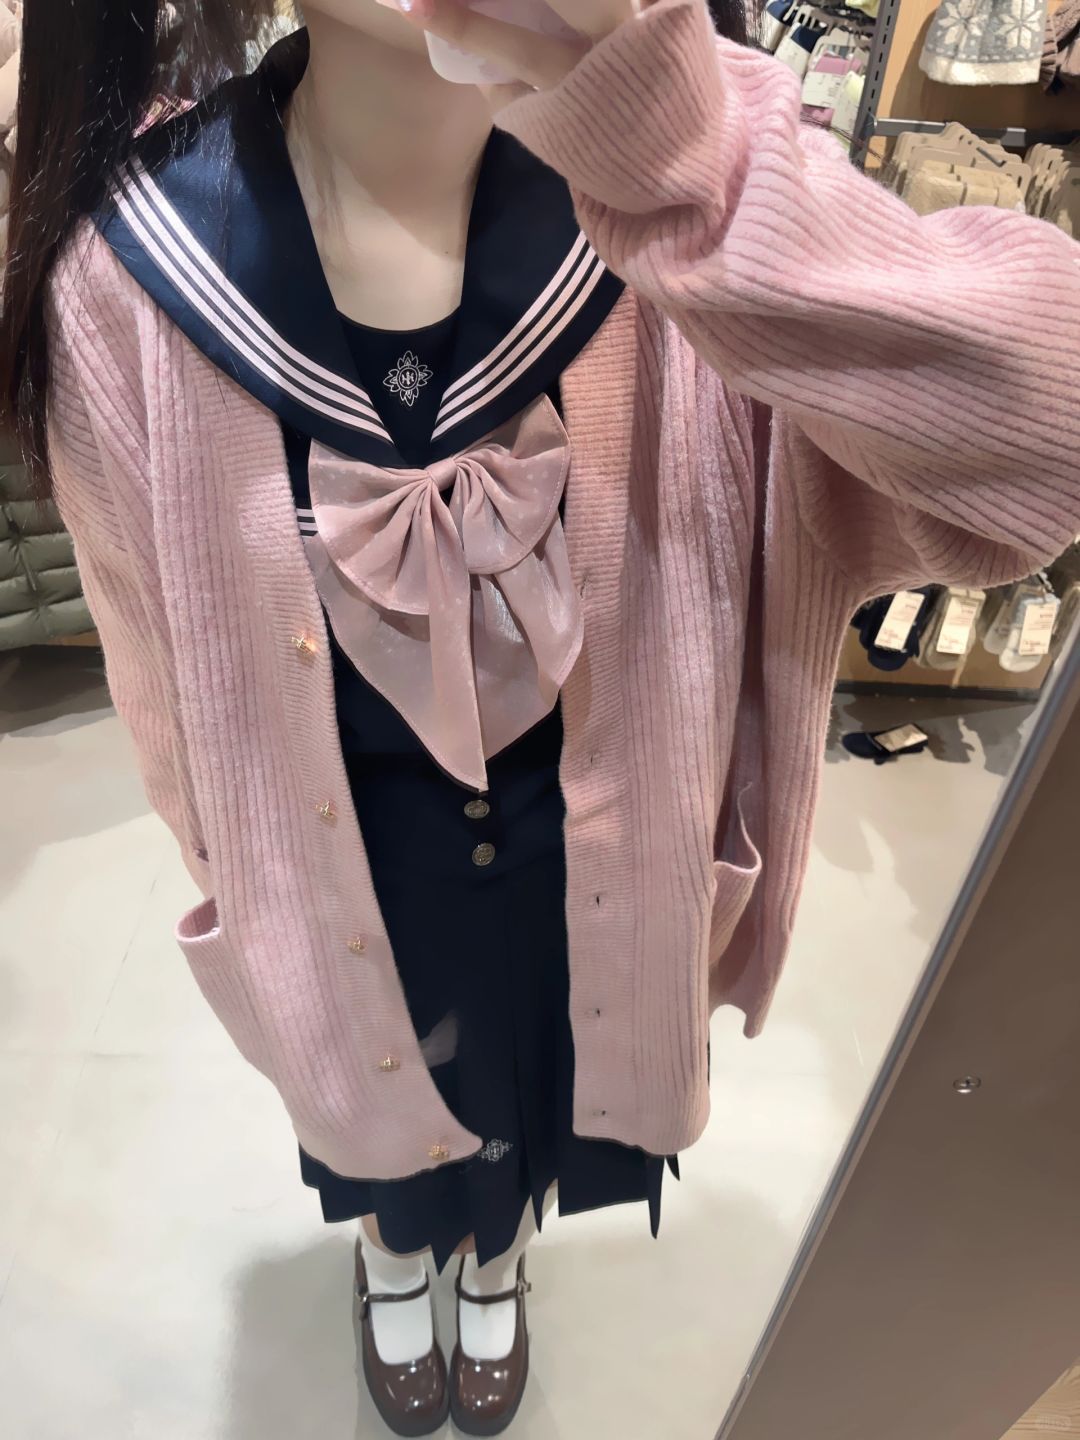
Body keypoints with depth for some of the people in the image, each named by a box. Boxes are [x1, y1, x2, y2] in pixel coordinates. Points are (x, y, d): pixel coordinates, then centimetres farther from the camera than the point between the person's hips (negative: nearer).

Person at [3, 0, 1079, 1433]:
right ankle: (392, 1255, 74)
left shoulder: (683, 157, -23)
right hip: (346, 853, 0)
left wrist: (698, 168, -51)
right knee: (368, 1089, 32)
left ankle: (497, 1260, 74)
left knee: (535, 1091, 32)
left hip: (589, 847, 1)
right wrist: (248, 886, 8)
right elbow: (167, 655, -7)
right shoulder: (132, 262, -22)